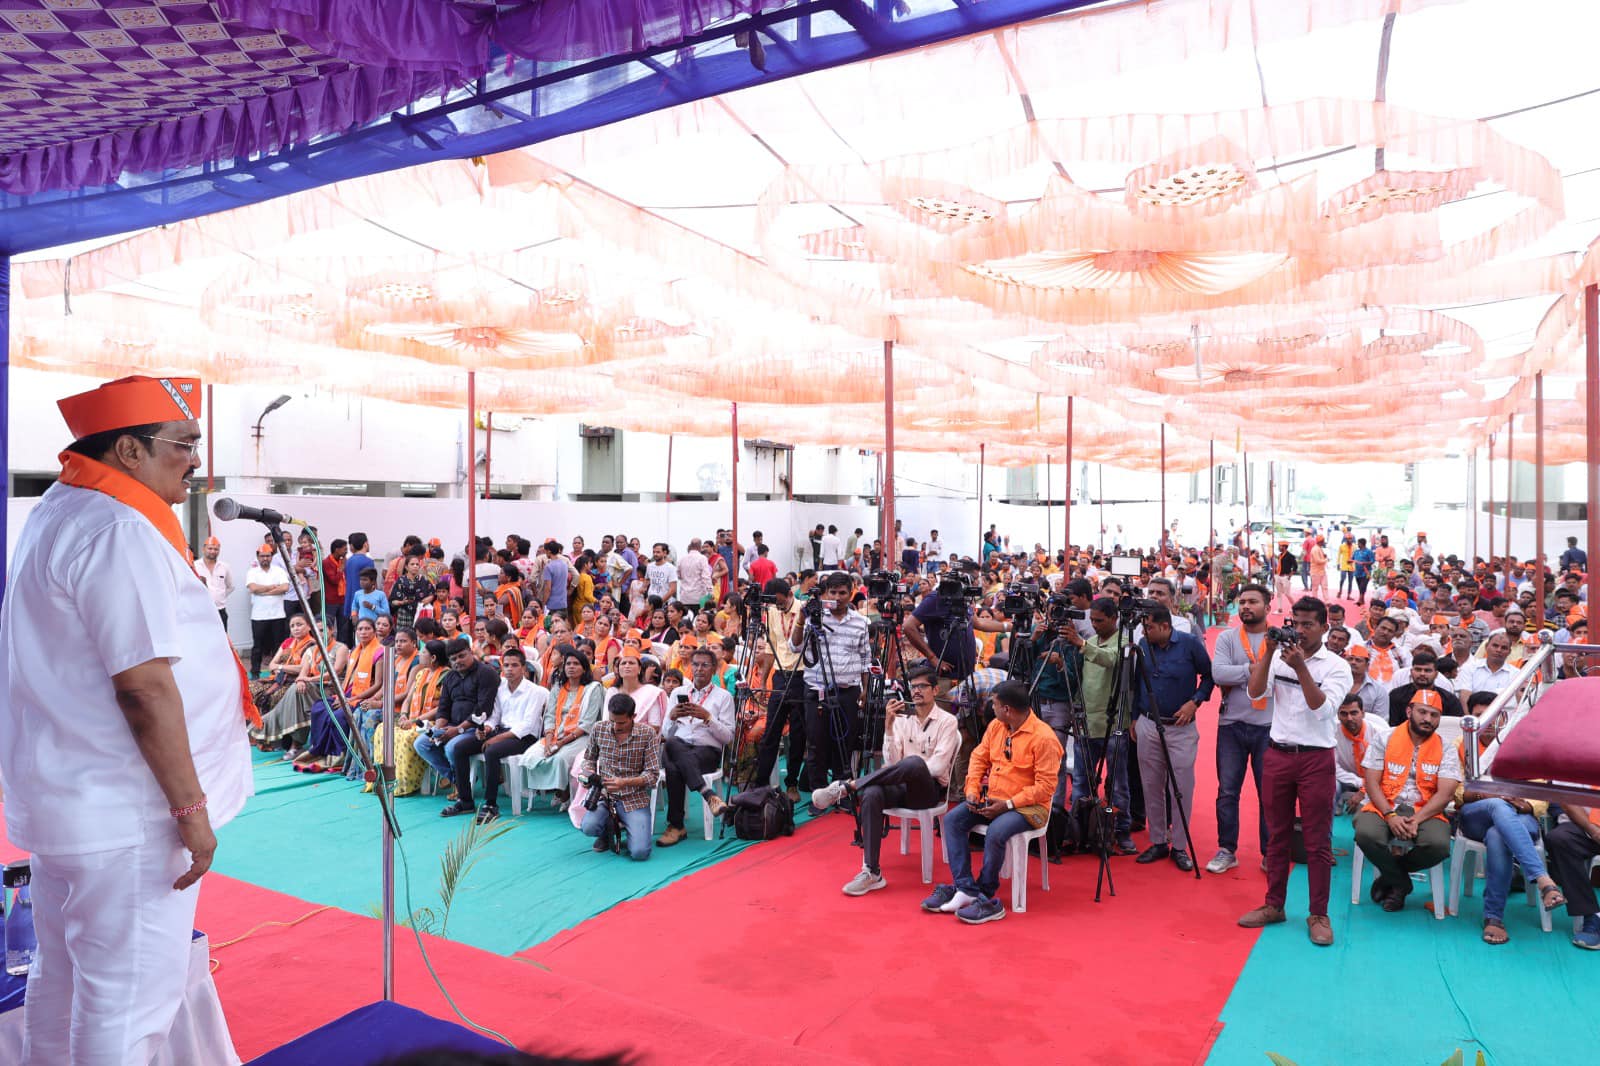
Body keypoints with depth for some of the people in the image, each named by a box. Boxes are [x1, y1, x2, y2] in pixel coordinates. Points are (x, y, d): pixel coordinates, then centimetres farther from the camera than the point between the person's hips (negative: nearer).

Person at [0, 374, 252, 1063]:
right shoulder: (119, 532, -21)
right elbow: (146, 688, -24)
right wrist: (192, 808, -18)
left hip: (64, 795, 10)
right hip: (126, 816, -10)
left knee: (65, 975, 23)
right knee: (132, 995, 1)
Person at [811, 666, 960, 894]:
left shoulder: (947, 721, 0)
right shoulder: (902, 718, 12)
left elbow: (938, 767, -11)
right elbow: (891, 762, 0)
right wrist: (888, 725, -10)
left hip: (930, 790, -4)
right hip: (903, 787, 4)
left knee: (914, 763, -39)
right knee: (871, 794, -32)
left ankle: (846, 786, -30)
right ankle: (871, 873, -28)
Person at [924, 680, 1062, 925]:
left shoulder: (1043, 737, -17)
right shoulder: (996, 726, 6)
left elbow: (1045, 785, -19)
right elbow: (978, 757, 12)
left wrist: (1008, 804, -22)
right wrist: (972, 790, -4)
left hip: (1028, 806, -7)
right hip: (991, 799, 8)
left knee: (995, 833, -33)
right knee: (953, 819, -12)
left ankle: (985, 898, -13)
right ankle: (964, 889, -15)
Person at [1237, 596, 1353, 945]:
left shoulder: (1336, 666, -3)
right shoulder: (1279, 657, 5)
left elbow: (1323, 709, -16)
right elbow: (1255, 692, -8)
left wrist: (1300, 668, -24)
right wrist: (1269, 651, -15)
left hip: (1317, 759, -3)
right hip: (1278, 755, 3)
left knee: (1317, 841, 3)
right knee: (1277, 836, 12)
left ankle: (1318, 915, 13)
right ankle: (1274, 905, 23)